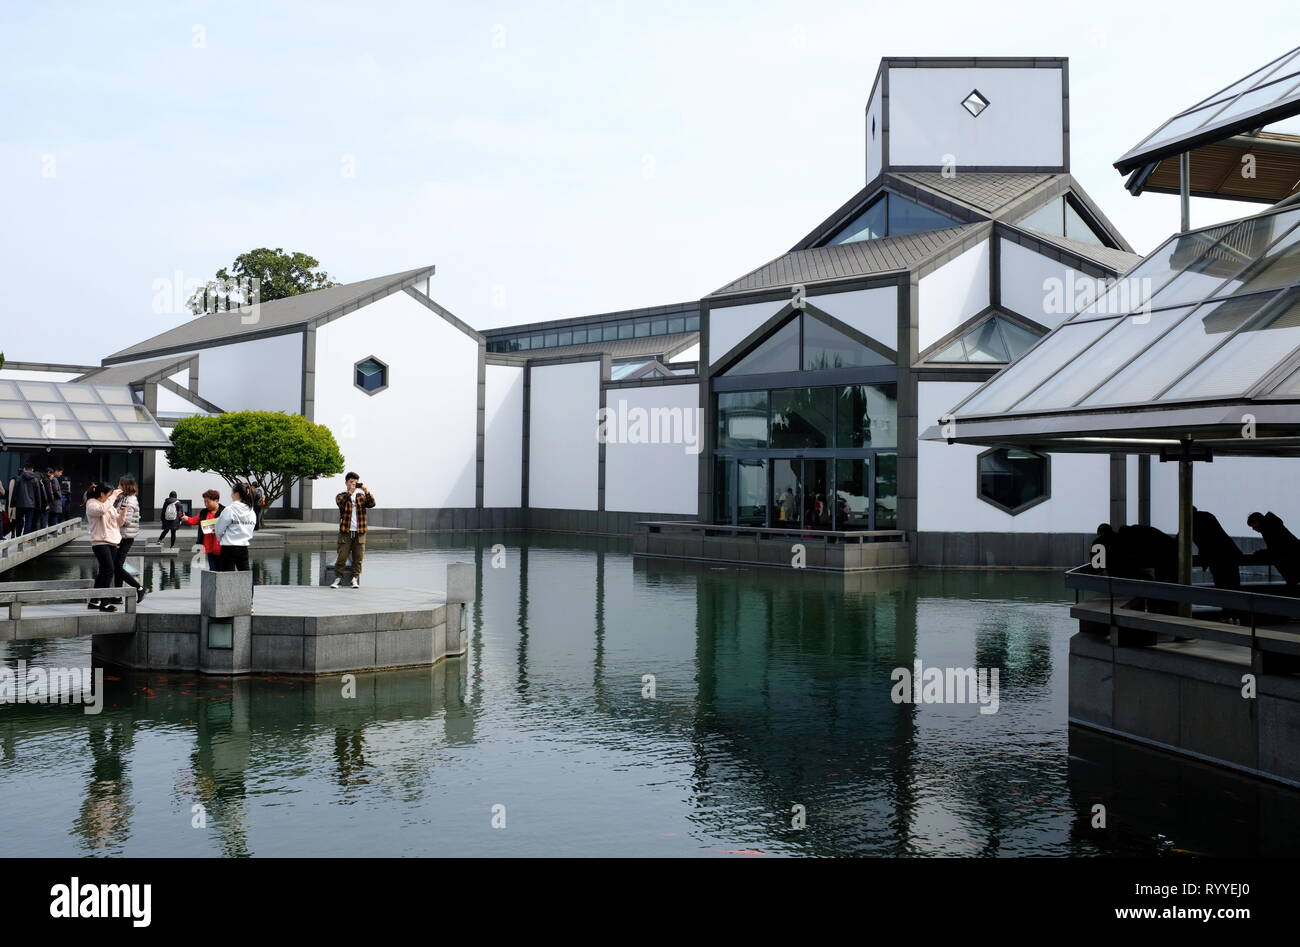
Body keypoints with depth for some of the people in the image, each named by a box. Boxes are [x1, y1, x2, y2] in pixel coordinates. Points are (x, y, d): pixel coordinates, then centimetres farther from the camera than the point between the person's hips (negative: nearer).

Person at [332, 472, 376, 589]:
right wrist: (350, 492, -28)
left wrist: (366, 491, -18)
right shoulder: (341, 496, 6)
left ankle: (355, 579, 10)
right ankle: (336, 579, 3)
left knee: (358, 558, 3)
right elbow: (341, 502, -17)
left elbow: (371, 504, -5)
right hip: (345, 532, -2)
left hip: (359, 532, 2)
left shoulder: (361, 496, 12)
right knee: (341, 557, -3)